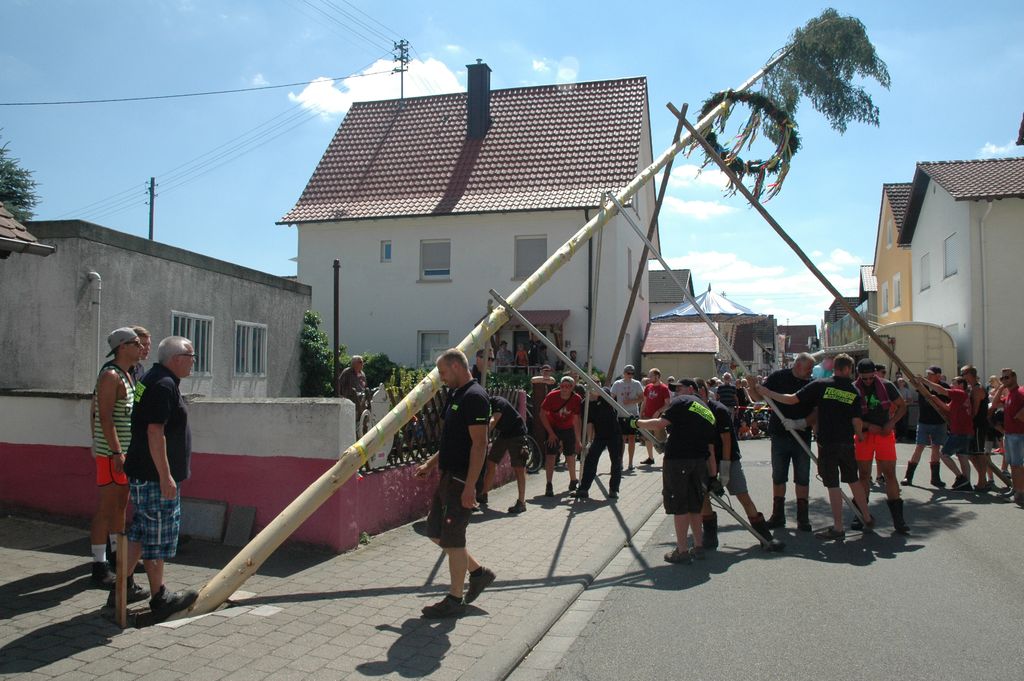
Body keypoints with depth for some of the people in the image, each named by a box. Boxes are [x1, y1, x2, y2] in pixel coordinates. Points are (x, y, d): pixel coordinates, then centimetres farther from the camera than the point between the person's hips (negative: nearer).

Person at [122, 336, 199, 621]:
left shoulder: (152, 379, 15)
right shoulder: (164, 385, -18)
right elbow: (155, 432, -24)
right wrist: (165, 477, -23)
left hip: (144, 474, 10)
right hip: (155, 476, -10)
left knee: (141, 531, 17)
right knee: (157, 536, 0)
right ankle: (159, 599, 10)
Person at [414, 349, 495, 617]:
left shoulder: (474, 397, -17)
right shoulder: (456, 396, 15)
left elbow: (479, 443, -22)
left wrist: (470, 485, -24)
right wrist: (431, 464, 21)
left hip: (461, 479, -10)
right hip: (448, 475, 10)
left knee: (452, 538, -1)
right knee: (436, 532, 15)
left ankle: (455, 599, 13)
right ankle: (478, 572, 28)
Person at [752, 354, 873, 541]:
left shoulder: (821, 385, -8)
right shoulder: (854, 392, 1)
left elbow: (792, 399, -10)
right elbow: (857, 421, -1)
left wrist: (766, 392, 0)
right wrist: (859, 435, 21)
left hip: (827, 443, -4)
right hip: (847, 443, 4)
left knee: (833, 485, 1)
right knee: (853, 480, 20)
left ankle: (838, 528, 4)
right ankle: (867, 518, 31)